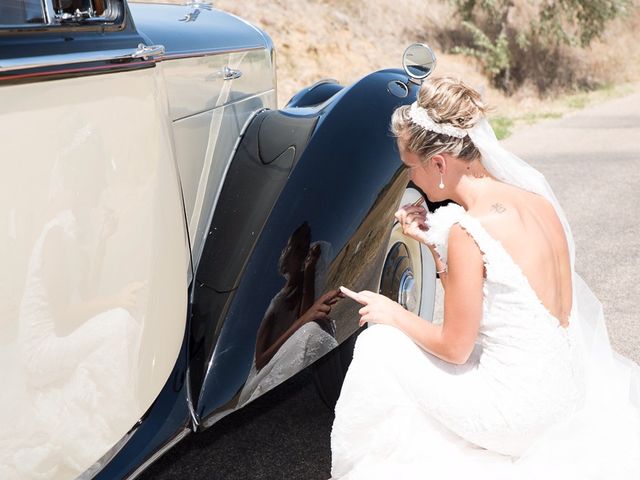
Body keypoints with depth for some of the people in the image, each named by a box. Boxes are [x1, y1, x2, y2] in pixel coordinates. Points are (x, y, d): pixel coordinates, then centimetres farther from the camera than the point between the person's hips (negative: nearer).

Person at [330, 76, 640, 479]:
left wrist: (393, 314, 1)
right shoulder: (535, 200, 1)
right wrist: (432, 241, 6)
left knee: (378, 345, 5)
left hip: (517, 408, -8)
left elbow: (454, 348, -14)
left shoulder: (468, 231, -23)